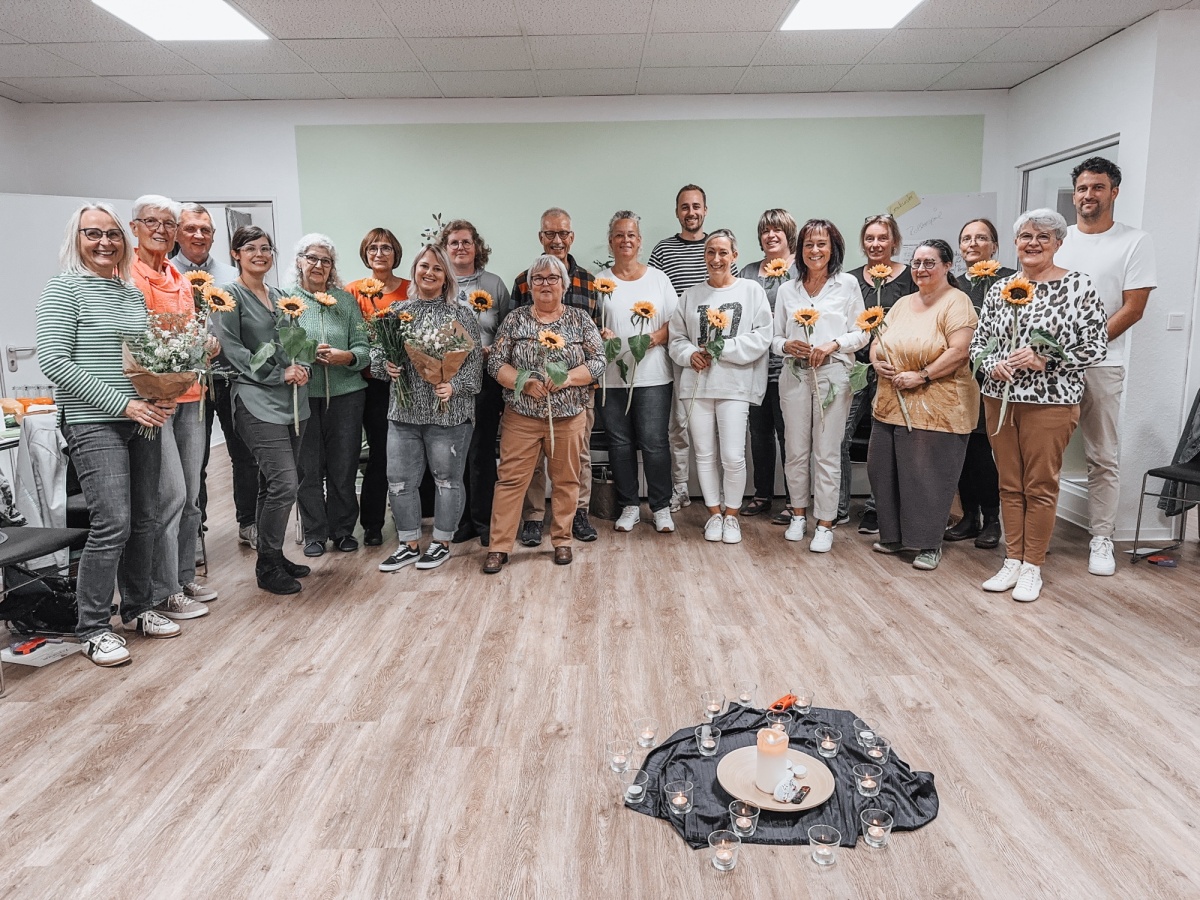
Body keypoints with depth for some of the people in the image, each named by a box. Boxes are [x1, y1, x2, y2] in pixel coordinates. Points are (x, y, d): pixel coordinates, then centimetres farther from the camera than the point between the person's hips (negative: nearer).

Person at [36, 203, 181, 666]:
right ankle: (93, 628, 5)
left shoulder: (134, 293, 14)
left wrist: (161, 395, -1)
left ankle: (138, 608, 26)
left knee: (144, 518, 11)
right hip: (94, 423, -6)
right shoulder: (63, 289, -6)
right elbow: (53, 361, -14)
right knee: (112, 524, -10)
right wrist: (123, 404, -18)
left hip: (142, 419, 7)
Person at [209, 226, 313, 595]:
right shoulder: (230, 295, -3)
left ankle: (272, 555, 24)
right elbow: (231, 348, -10)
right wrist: (278, 374, -13)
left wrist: (301, 368, 1)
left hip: (292, 399, 7)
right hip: (257, 400, -7)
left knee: (273, 485, 13)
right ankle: (267, 566, 2)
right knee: (284, 483, -13)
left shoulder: (280, 296, 18)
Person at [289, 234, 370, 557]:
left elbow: (364, 349, 3)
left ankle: (343, 529, 23)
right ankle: (314, 532, 20)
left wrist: (345, 356, -17)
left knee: (344, 466, 7)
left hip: (345, 394, 2)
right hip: (303, 395, -1)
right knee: (309, 467, 5)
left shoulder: (346, 300, 8)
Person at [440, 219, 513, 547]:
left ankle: (484, 521, 11)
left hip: (484, 377, -1)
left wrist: (491, 351, -10)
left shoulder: (494, 284, 9)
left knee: (481, 452, -1)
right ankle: (461, 520, 18)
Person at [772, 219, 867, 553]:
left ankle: (825, 524, 8)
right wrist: (787, 345, -11)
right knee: (796, 450, 8)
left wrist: (833, 344, -14)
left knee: (827, 453, -1)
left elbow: (861, 334, 2)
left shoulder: (847, 284, 3)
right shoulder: (787, 290, 10)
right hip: (794, 375, 3)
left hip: (833, 375, -2)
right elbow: (776, 337, 10)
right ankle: (798, 514, 24)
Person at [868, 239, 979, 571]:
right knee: (885, 470, 10)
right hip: (892, 404, 7)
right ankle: (894, 535, 25)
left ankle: (930, 544, 11)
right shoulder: (903, 303, 17)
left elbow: (958, 352, -16)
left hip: (936, 408, -7)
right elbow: (878, 340, 19)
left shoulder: (956, 302, -6)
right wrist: (877, 362, -2)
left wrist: (921, 376, -21)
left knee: (929, 476, -2)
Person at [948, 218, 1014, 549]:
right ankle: (969, 516, 19)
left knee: (982, 448, -5)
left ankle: (991, 520, 9)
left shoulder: (1011, 281, -1)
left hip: (990, 377, -5)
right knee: (963, 447, 8)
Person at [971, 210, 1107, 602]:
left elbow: (1095, 345, -6)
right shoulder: (1000, 288, 9)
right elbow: (979, 342, 12)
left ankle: (1032, 567, 15)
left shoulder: (1078, 285, -4)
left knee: (1040, 486, 2)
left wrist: (1044, 360, -17)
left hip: (1050, 401, -4)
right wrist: (992, 364, -8)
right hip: (1000, 398, 4)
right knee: (1009, 484, 10)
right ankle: (1012, 561, 21)